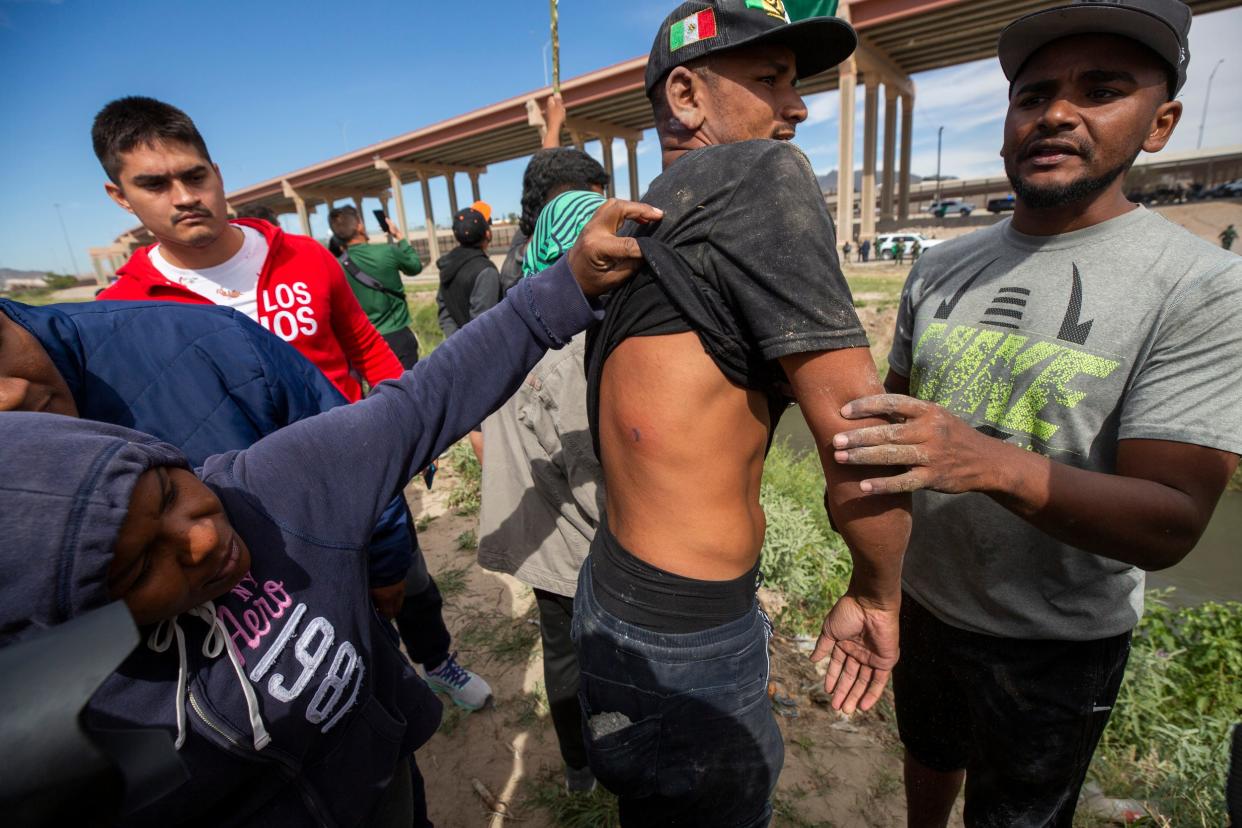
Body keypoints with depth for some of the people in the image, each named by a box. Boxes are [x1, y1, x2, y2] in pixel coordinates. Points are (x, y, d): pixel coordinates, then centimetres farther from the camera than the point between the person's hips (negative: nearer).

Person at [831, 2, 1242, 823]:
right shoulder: (941, 267, -3)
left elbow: (1170, 526, -24)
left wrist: (993, 462, -41)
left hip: (1056, 640, -4)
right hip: (925, 596, 5)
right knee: (930, 751, 30)